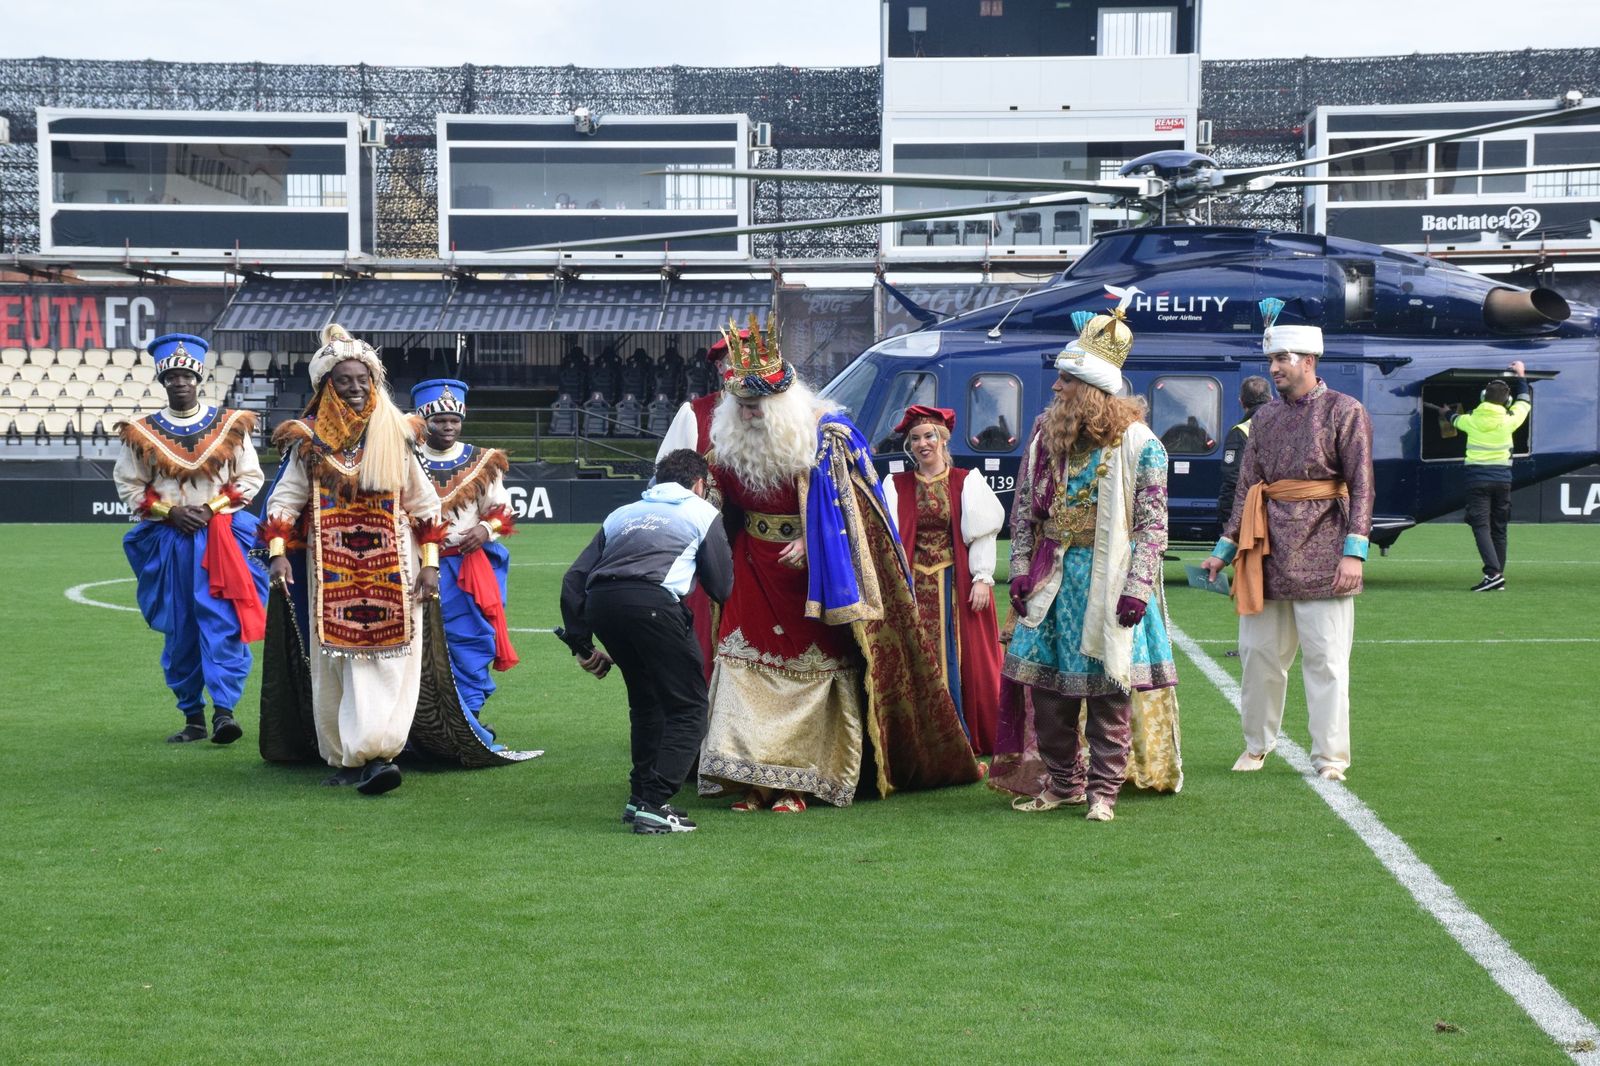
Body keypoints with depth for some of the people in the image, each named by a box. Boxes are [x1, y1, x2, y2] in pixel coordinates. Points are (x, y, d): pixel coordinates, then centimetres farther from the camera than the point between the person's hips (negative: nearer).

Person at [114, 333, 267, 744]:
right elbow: (128, 484, 9)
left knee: (222, 623, -13)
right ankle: (192, 717, 13)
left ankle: (224, 710, -15)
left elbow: (250, 478, 6)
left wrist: (212, 507, -8)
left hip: (221, 535, -2)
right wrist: (169, 511, -5)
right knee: (178, 630, 5)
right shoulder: (143, 433, 5)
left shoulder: (230, 425, 3)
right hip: (166, 540, 2)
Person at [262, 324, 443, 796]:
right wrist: (278, 552, -11)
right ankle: (343, 757, 11)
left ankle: (374, 753, -16)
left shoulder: (395, 437, 5)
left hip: (391, 571, 0)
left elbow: (425, 503, 8)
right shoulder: (310, 441, 5)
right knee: (336, 662, 2)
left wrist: (430, 564, 2)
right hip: (333, 572, 1)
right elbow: (285, 499, 3)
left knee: (389, 661, -11)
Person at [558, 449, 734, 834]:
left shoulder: (622, 514, 34)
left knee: (646, 698, 25)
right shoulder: (702, 513, 24)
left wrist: (581, 644, 27)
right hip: (653, 600, -5)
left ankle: (640, 797, 26)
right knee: (688, 707, 4)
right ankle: (654, 806, -6)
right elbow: (721, 588, 20)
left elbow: (574, 578, 25)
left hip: (599, 600, 5)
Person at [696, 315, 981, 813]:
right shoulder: (730, 444, 2)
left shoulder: (826, 439, -12)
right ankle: (751, 778, 1)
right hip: (752, 575, 4)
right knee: (746, 666, -3)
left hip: (811, 577, -4)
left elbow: (849, 510, -8)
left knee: (808, 673, -1)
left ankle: (799, 781, 3)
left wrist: (810, 543, -17)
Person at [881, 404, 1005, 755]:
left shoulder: (966, 483, 4)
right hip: (915, 585, 1)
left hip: (957, 583, -1)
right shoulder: (896, 486, 8)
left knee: (962, 657, -1)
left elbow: (982, 533, 0)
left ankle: (968, 736, 6)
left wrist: (982, 578, -8)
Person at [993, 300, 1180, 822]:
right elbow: (1024, 508, 11)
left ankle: (1104, 788, 9)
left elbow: (1152, 523, -7)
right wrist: (1020, 571, 5)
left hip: (1108, 582, -5)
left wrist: (1137, 586, -13)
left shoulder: (1139, 445, -7)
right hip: (1053, 579, 5)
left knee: (1108, 689, -1)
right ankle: (1063, 781, 19)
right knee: (1047, 684, 6)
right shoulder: (1045, 435, 8)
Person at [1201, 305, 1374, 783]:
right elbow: (1247, 488, 16)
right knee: (1258, 652, 8)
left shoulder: (1344, 411, -1)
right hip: (1267, 552, 5)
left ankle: (1330, 757, 4)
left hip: (1320, 552, -5)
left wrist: (1353, 552, -13)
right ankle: (1258, 744, 22)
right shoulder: (1265, 417, 14)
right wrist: (1224, 549, 14)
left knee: (1326, 659, -2)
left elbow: (1361, 486, -5)